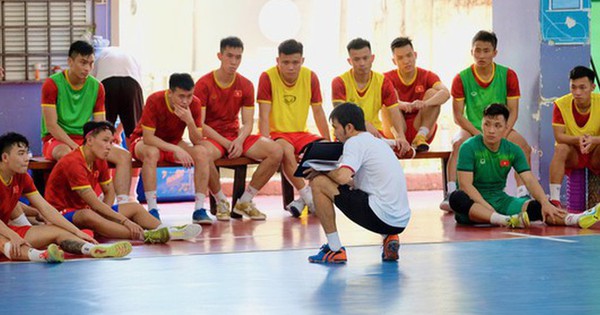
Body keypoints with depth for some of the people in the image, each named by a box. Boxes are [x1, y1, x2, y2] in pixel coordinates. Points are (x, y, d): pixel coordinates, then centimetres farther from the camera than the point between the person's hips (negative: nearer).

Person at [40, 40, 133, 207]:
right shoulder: (52, 84, -9)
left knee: (124, 156, -16)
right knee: (67, 154, -41)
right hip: (56, 140, -5)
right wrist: (75, 146, -24)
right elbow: (51, 125, -14)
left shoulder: (96, 87, 5)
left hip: (85, 140, 5)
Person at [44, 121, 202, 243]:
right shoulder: (73, 163, -24)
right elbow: (94, 203, -29)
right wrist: (124, 220, -30)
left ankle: (168, 232, -19)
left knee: (134, 207, 4)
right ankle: (145, 236, -55)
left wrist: (105, 216, -7)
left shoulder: (99, 161, 5)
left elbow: (109, 191, 14)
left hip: (84, 209, 10)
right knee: (88, 215, -42)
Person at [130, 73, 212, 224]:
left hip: (173, 143, 4)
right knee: (152, 152, -39)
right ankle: (152, 210, -36)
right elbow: (147, 137, -30)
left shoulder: (194, 104, -15)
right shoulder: (155, 101, -27)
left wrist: (190, 121, -33)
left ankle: (199, 209, -20)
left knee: (202, 153, -23)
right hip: (144, 143, -4)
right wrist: (176, 149, -39)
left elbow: (197, 141, -14)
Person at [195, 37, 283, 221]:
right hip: (211, 137, -5)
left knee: (276, 152, -17)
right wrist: (225, 143, -21)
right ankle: (221, 202, -16)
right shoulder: (204, 84, -9)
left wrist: (239, 140, -19)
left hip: (236, 137, 5)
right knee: (205, 154, -42)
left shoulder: (245, 85, 4)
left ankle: (245, 201, -4)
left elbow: (248, 123, 3)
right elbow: (199, 124, -13)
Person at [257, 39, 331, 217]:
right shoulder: (267, 77, -11)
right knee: (286, 148, -37)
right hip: (276, 133, -4)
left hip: (300, 133, 4)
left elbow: (318, 112, 8)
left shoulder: (310, 77, 0)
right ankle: (308, 197, -30)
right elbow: (264, 115, -13)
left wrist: (328, 142, 6)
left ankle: (303, 200, -18)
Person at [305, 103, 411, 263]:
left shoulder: (355, 142, -6)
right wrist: (324, 170, 16)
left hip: (382, 217, -9)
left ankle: (335, 250, 1)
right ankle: (389, 238, 13)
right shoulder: (377, 141, 22)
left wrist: (324, 169, -1)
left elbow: (344, 178, -22)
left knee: (318, 183, -4)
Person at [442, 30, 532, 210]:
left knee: (523, 145, -26)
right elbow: (458, 116, -7)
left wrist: (502, 135, -19)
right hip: (472, 129, -1)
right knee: (458, 143, -33)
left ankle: (523, 194, -21)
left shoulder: (508, 76, -3)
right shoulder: (461, 79, -6)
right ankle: (451, 194, -36)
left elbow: (513, 111, -3)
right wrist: (479, 135, -21)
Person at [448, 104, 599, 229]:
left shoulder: (513, 150, 4)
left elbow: (530, 180, -4)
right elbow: (465, 184, -17)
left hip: (500, 200, 4)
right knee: (457, 197, -39)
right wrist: (488, 207, -29)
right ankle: (506, 221, -56)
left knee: (535, 206, -24)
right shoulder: (469, 147, -9)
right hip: (474, 203, -4)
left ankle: (575, 219, -45)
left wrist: (545, 202, -23)